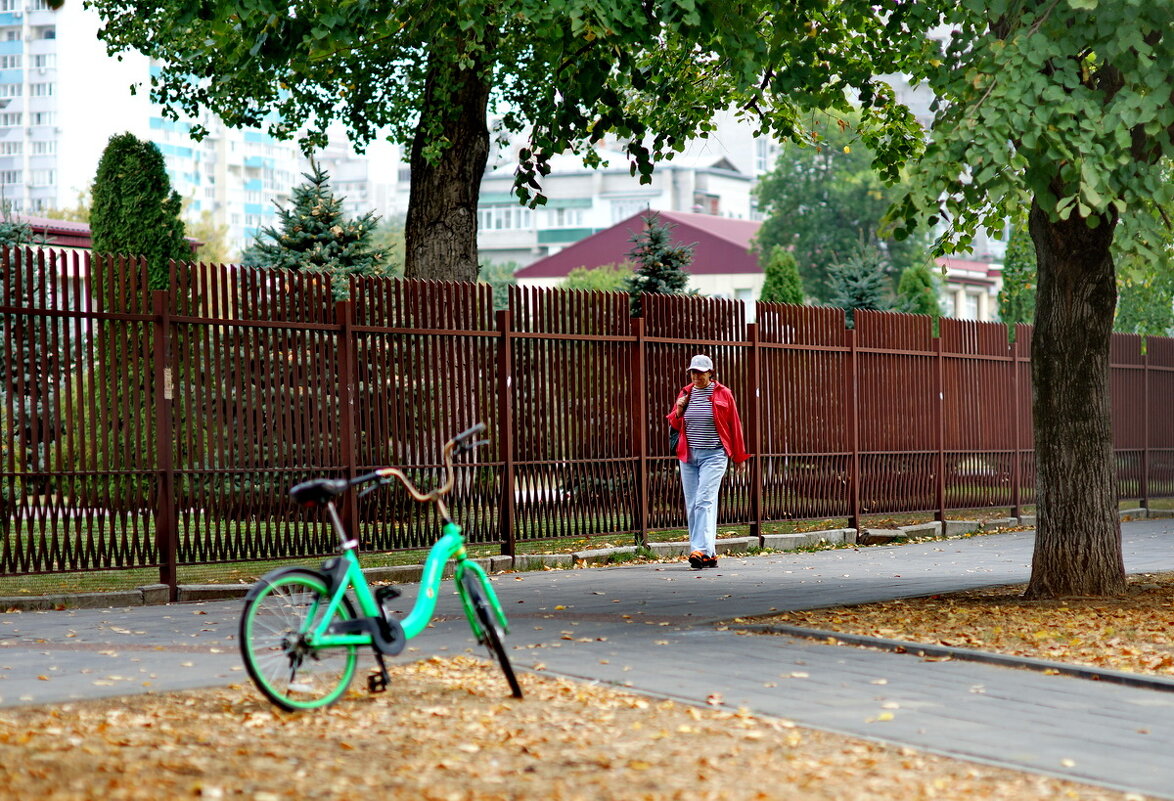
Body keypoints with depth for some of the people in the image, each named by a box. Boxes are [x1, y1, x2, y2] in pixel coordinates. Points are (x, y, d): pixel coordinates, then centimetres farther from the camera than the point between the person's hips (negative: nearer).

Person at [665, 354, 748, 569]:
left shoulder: (723, 394, -1)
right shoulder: (685, 393, 10)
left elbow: (734, 425, 4)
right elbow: (674, 424, 18)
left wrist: (739, 456, 7)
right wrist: (678, 411, -3)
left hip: (713, 456, -5)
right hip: (688, 455, 5)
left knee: (704, 501, -17)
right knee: (692, 506, 2)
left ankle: (702, 550, -24)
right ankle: (709, 555, 7)